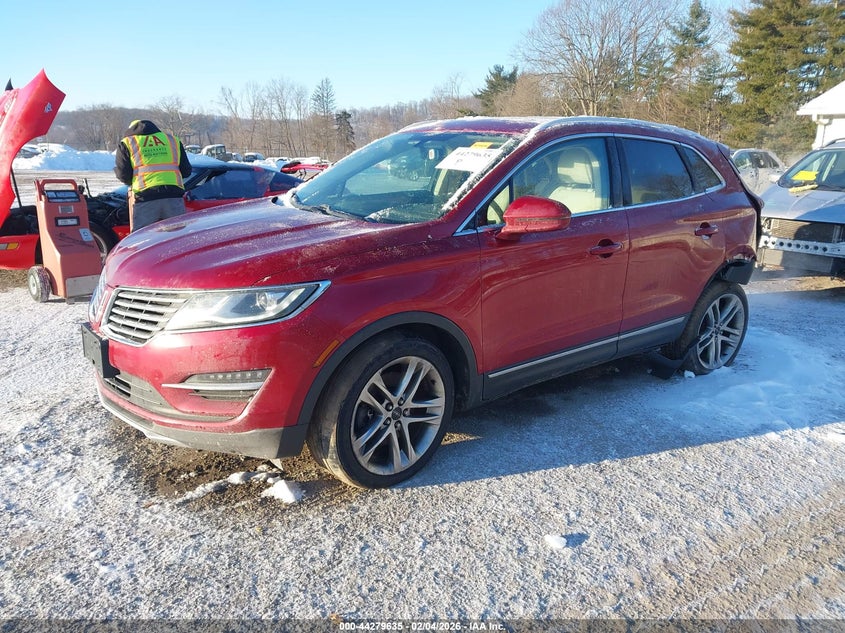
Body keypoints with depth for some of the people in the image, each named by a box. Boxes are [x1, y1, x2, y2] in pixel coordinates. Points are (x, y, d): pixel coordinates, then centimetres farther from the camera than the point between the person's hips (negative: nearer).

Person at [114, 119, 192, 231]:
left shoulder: (127, 143, 13)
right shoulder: (172, 139, 21)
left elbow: (123, 174, 6)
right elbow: (186, 171, 18)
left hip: (144, 198, -2)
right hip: (173, 196, 2)